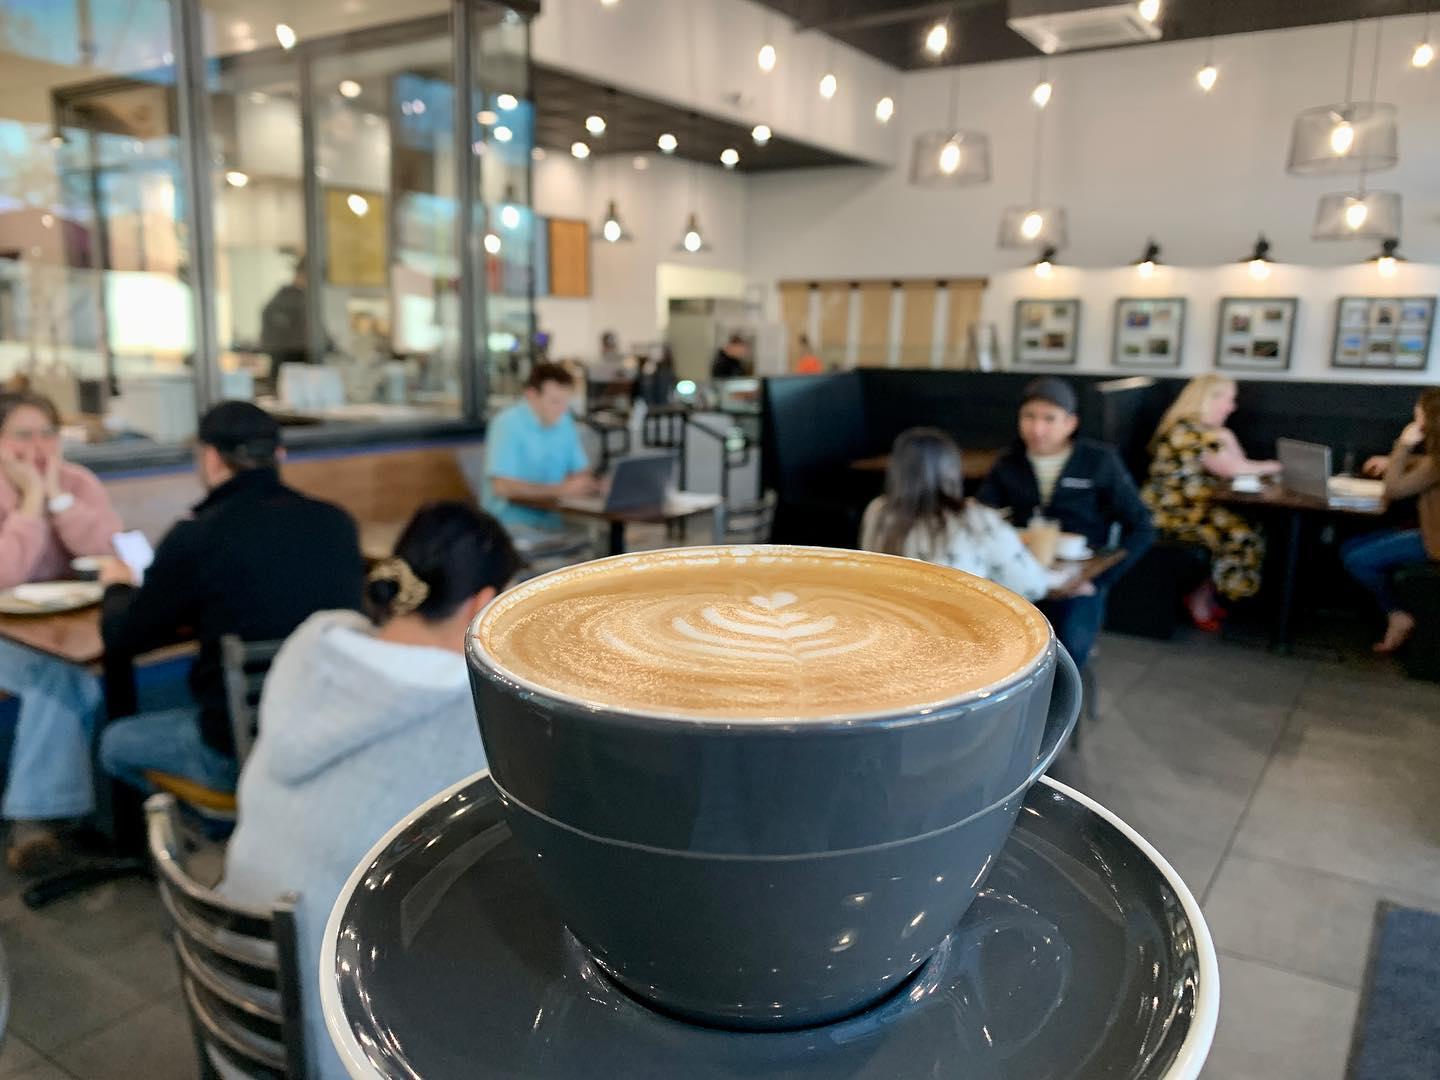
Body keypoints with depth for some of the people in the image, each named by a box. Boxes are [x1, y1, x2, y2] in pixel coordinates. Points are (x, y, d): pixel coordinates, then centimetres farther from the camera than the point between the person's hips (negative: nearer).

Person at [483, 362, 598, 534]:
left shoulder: (564, 421, 7)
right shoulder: (507, 423, -12)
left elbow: (581, 471, 15)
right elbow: (502, 486, -21)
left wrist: (588, 482, -10)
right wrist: (561, 489, -22)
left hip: (552, 519, 6)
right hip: (512, 520, -6)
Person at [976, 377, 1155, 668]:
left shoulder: (1100, 462, 2)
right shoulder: (1009, 464, 10)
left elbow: (1141, 529, 2)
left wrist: (1099, 579, -9)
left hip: (1077, 586, -2)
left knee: (1068, 647, -32)